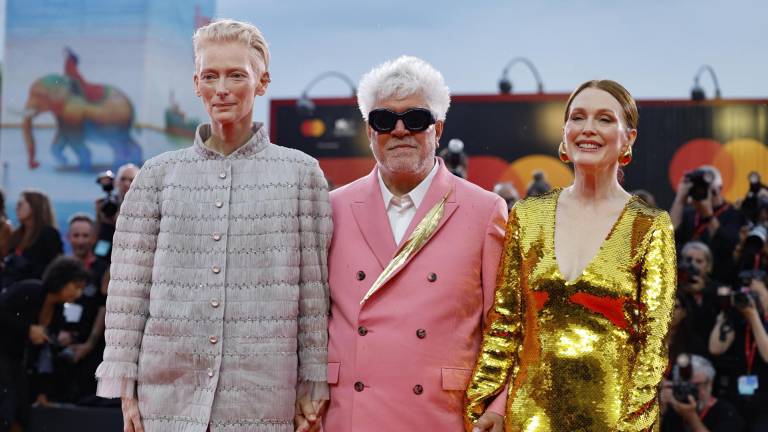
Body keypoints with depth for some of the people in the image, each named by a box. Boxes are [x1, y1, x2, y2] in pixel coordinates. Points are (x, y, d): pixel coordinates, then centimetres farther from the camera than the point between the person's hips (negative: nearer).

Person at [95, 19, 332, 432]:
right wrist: (126, 386, 3)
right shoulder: (158, 174, 7)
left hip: (262, 396, -1)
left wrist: (313, 386, 2)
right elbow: (128, 287, 7)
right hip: (168, 391, 1)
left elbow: (314, 289, 5)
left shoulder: (301, 172, 5)